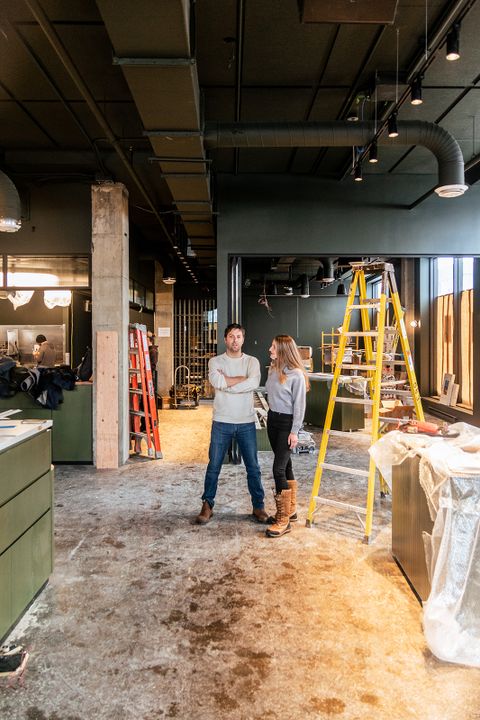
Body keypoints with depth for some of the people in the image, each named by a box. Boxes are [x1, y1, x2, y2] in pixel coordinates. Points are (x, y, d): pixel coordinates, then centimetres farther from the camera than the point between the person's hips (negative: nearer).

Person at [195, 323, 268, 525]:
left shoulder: (252, 361, 3)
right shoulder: (215, 361, 1)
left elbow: (254, 383, -18)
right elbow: (217, 381, -20)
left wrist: (226, 381, -15)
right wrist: (243, 378, -13)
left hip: (246, 423, 1)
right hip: (221, 422, 0)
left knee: (253, 467, 7)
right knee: (214, 466, 7)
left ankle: (258, 507, 21)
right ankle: (207, 506, 20)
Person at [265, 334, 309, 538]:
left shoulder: (296, 374, -16)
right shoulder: (273, 369, 4)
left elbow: (299, 405, -15)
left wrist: (294, 431, -16)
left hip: (287, 423, -7)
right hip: (272, 419, 7)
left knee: (278, 468, -12)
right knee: (285, 465, 15)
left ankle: (283, 520, -4)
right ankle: (290, 510, 27)